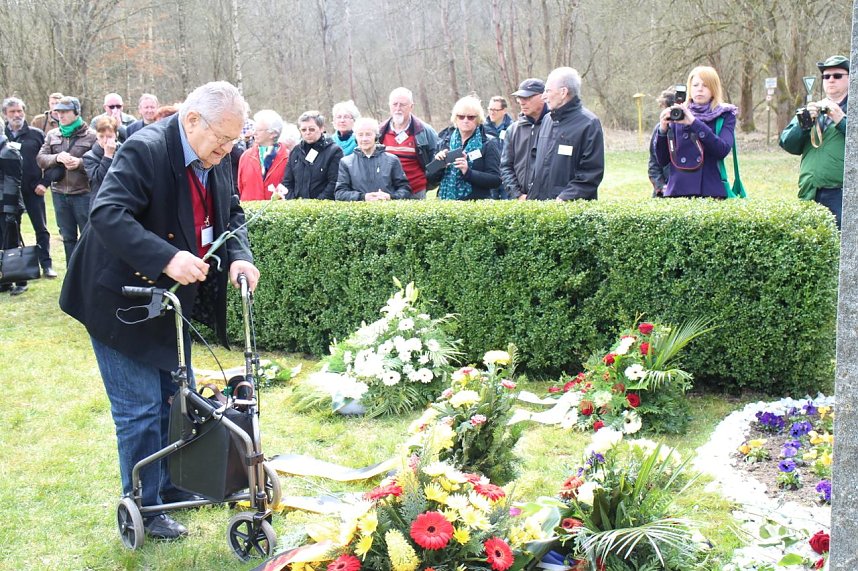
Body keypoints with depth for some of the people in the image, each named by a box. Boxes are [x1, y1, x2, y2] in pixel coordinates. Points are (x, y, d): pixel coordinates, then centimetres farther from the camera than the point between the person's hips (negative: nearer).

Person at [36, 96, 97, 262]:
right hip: (59, 193, 5)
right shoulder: (52, 135, 11)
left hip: (83, 193, -5)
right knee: (68, 237, 13)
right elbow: (40, 158, 5)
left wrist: (80, 162, -23)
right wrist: (57, 158, -14)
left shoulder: (90, 136, -4)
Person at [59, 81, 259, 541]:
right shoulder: (145, 150, -25)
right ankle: (143, 509, 16)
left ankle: (175, 486, 37)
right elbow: (107, 214, -34)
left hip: (173, 299, 8)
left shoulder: (215, 159, 0)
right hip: (123, 301, -8)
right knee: (140, 409, -1)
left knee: (179, 398, 19)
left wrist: (239, 256, -9)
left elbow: (231, 213, 11)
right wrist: (167, 259, -42)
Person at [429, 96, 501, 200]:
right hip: (446, 202, 3)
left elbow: (496, 180, -9)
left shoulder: (488, 144, 1)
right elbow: (431, 180, 11)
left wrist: (468, 172, -20)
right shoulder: (445, 142, 12)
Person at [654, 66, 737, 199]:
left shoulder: (725, 116, 5)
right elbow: (662, 160, 7)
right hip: (677, 191, 2)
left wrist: (694, 123, -19)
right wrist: (663, 130, -8)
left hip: (711, 192, -2)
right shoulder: (677, 115, 10)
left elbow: (723, 150, -14)